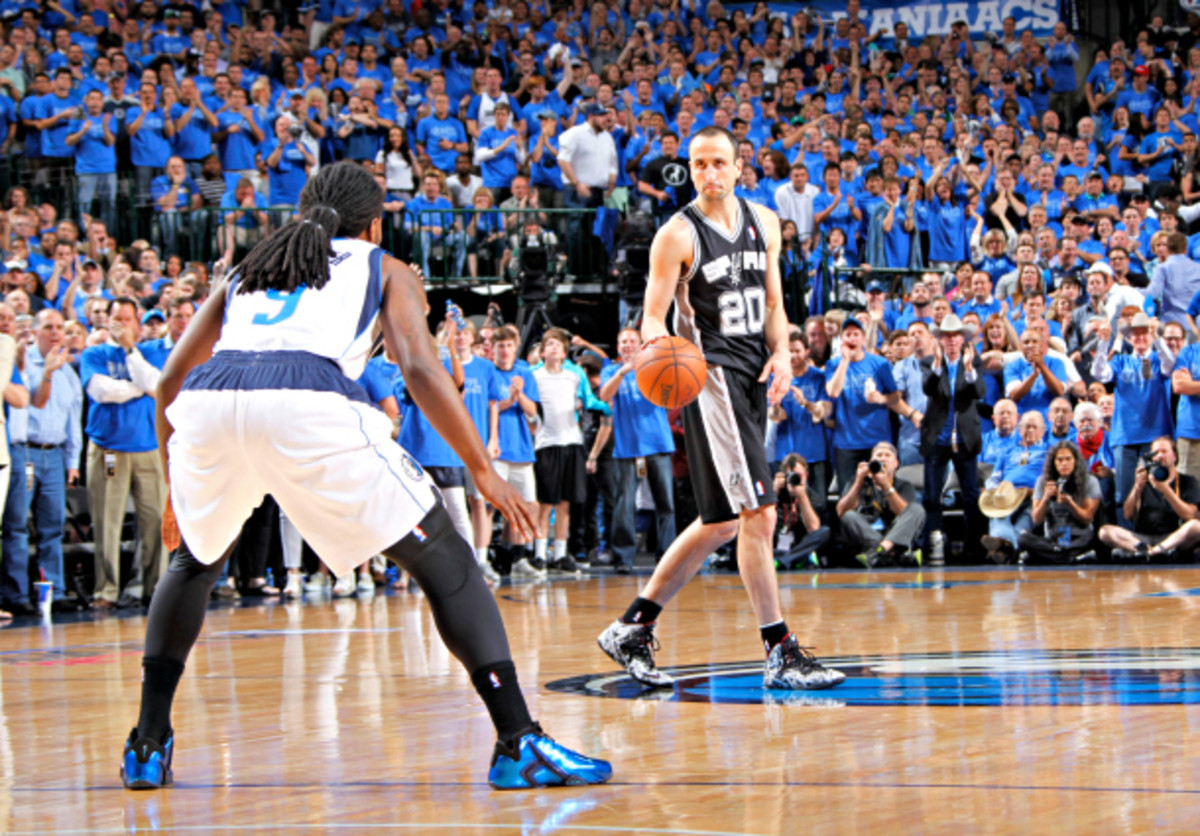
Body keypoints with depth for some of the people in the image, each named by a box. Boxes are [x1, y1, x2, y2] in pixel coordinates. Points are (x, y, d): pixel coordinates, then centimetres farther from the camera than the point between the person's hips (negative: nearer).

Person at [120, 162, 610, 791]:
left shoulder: (248, 271, 37)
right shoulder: (385, 270, 27)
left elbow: (171, 379, 32)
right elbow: (419, 368, 8)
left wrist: (179, 488, 43)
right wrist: (484, 472, 9)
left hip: (209, 399, 4)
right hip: (308, 403, -4)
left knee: (196, 559, 33)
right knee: (445, 561, 8)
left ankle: (147, 746, 28)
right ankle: (520, 744, -3)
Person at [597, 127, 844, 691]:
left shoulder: (764, 224, 11)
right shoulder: (678, 234, -8)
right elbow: (653, 316, -11)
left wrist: (781, 352, 0)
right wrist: (657, 339, -34)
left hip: (752, 376, 8)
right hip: (709, 374, -8)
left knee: (723, 522, 11)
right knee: (758, 514, -13)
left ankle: (633, 629, 20)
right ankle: (780, 653, -10)